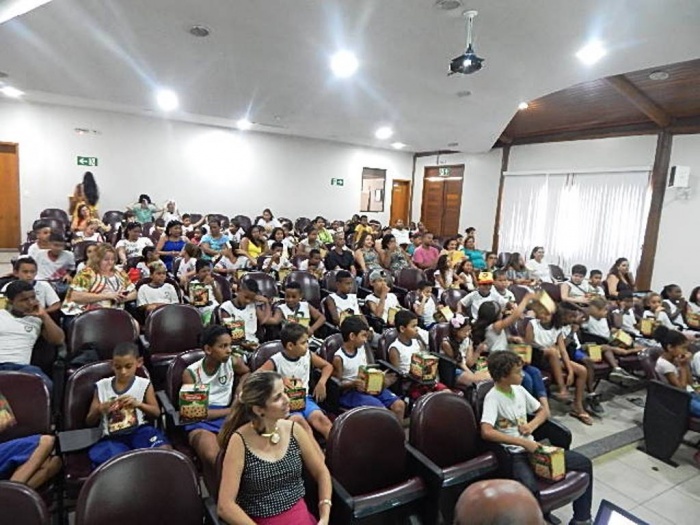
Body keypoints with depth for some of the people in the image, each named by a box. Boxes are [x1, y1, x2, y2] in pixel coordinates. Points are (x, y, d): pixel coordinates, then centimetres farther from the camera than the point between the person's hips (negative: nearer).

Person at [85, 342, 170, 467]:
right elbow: (89, 422, 14)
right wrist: (99, 410, -10)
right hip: (113, 437, 0)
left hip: (139, 430, 0)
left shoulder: (144, 384, 6)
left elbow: (156, 413, 3)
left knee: (165, 451, -30)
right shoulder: (102, 386, 10)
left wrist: (138, 404, -15)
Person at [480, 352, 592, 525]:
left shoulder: (519, 390, 4)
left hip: (532, 447, 7)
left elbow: (543, 411, 18)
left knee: (584, 463, 6)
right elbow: (486, 432, -32)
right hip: (513, 455, -7)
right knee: (530, 488, -37)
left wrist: (531, 425, -4)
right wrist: (523, 442, -27)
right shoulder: (493, 398, -18)